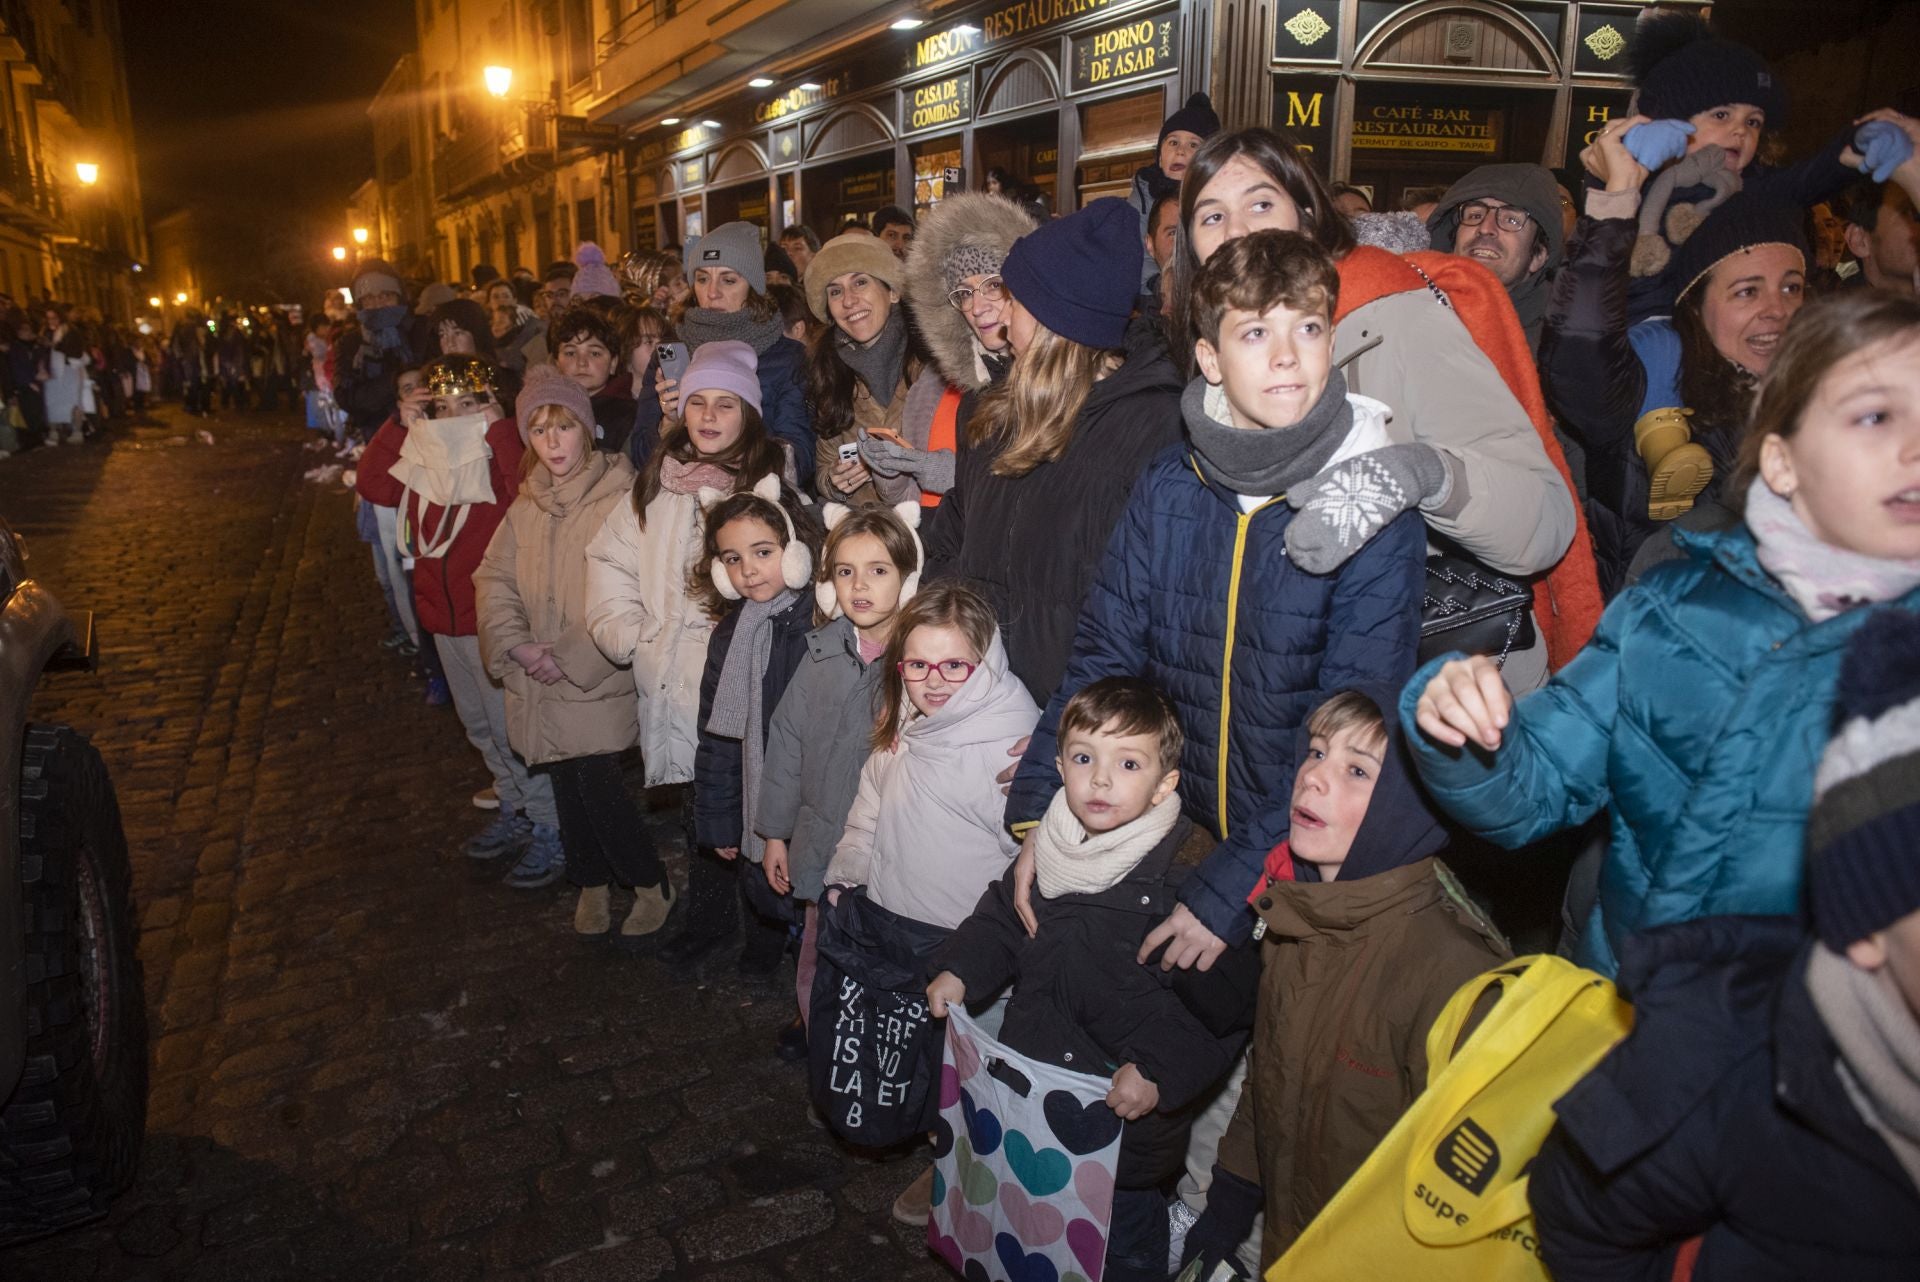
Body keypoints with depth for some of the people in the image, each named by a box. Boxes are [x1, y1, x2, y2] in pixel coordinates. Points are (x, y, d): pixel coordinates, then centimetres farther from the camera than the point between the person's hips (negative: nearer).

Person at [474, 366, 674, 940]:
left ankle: (651, 883, 11)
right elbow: (494, 579, 8)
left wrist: (571, 656, -17)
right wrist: (518, 646, -8)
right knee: (567, 784, 13)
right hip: (538, 679, 6)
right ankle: (591, 883, 32)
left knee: (598, 780, -11)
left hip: (599, 675, -6)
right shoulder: (527, 504, 9)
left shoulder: (620, 498, -11)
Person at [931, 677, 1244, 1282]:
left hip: (1129, 1117, -5)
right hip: (1031, 1087, 6)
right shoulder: (1048, 844, -4)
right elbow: (1004, 916, 16)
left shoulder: (1189, 872, -23)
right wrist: (962, 971, 4)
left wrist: (1160, 1072, -25)